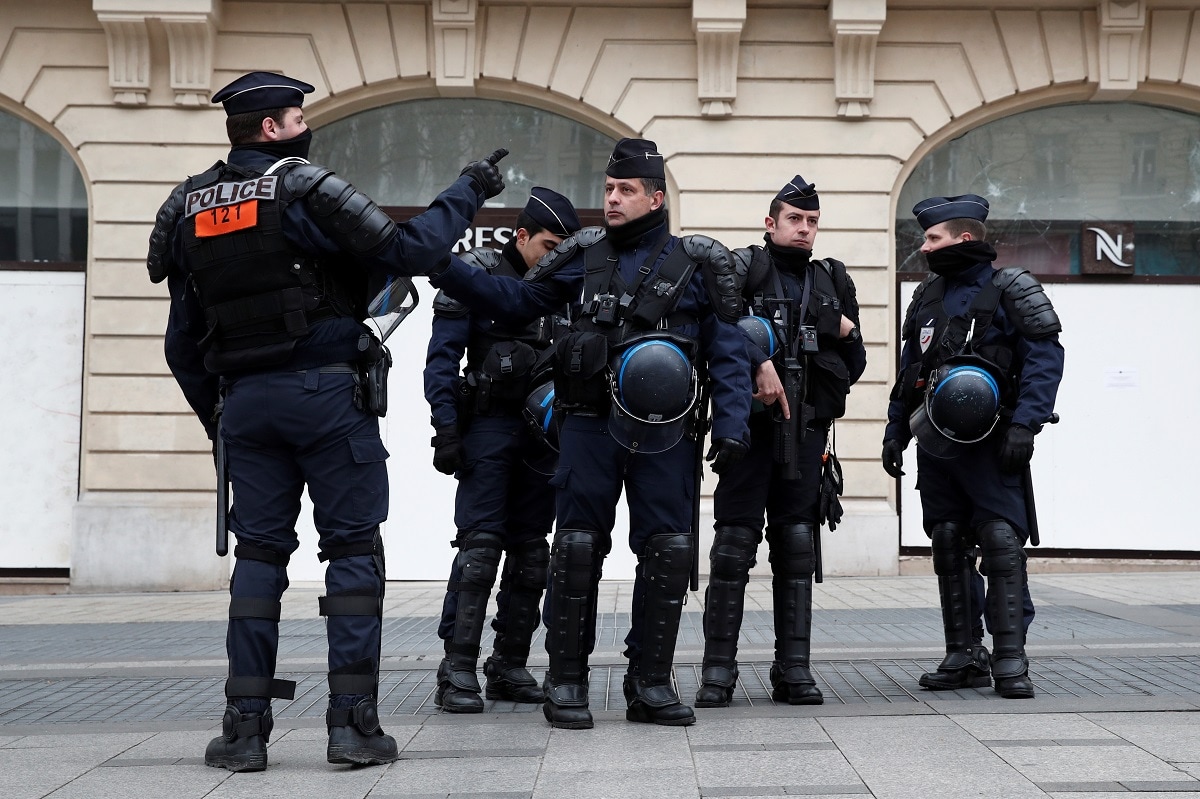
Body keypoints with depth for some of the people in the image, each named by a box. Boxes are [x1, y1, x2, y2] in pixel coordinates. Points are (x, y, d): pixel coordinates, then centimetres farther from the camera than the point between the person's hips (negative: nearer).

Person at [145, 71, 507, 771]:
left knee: (260, 552, 8)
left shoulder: (190, 208, 12)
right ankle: (354, 722, -2)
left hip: (244, 399, 6)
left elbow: (184, 341, 15)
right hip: (326, 393, -5)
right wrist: (468, 193, 1)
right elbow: (408, 250, -12)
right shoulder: (303, 189, -7)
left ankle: (245, 727, 4)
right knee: (353, 548, 1)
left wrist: (215, 414, 23)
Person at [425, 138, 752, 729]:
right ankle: (565, 681, 8)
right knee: (578, 548, -1)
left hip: (664, 432, 0)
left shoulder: (697, 263, 5)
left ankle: (650, 682, 11)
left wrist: (731, 425, -6)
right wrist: (447, 271, 4)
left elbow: (728, 352, 5)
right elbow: (516, 298, 15)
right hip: (590, 426, 1)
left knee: (668, 551, -1)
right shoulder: (584, 255, 10)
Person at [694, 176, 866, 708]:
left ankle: (793, 669, 8)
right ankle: (718, 670, -3)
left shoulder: (833, 281, 18)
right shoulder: (743, 267, 4)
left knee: (797, 544, 4)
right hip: (749, 423, -4)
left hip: (806, 427, 4)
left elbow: (855, 364, 21)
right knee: (735, 539, -6)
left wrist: (847, 331, 2)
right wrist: (759, 361, -24)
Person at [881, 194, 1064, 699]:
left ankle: (1010, 661, -8)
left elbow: (1045, 359, -9)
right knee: (948, 545, 7)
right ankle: (963, 657, 14)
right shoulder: (927, 296, 16)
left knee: (1001, 542, -11)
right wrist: (895, 431, 17)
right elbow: (908, 369, 22)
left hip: (990, 445, -6)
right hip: (935, 444, 6)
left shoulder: (1008, 291, -4)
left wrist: (1024, 424, -18)